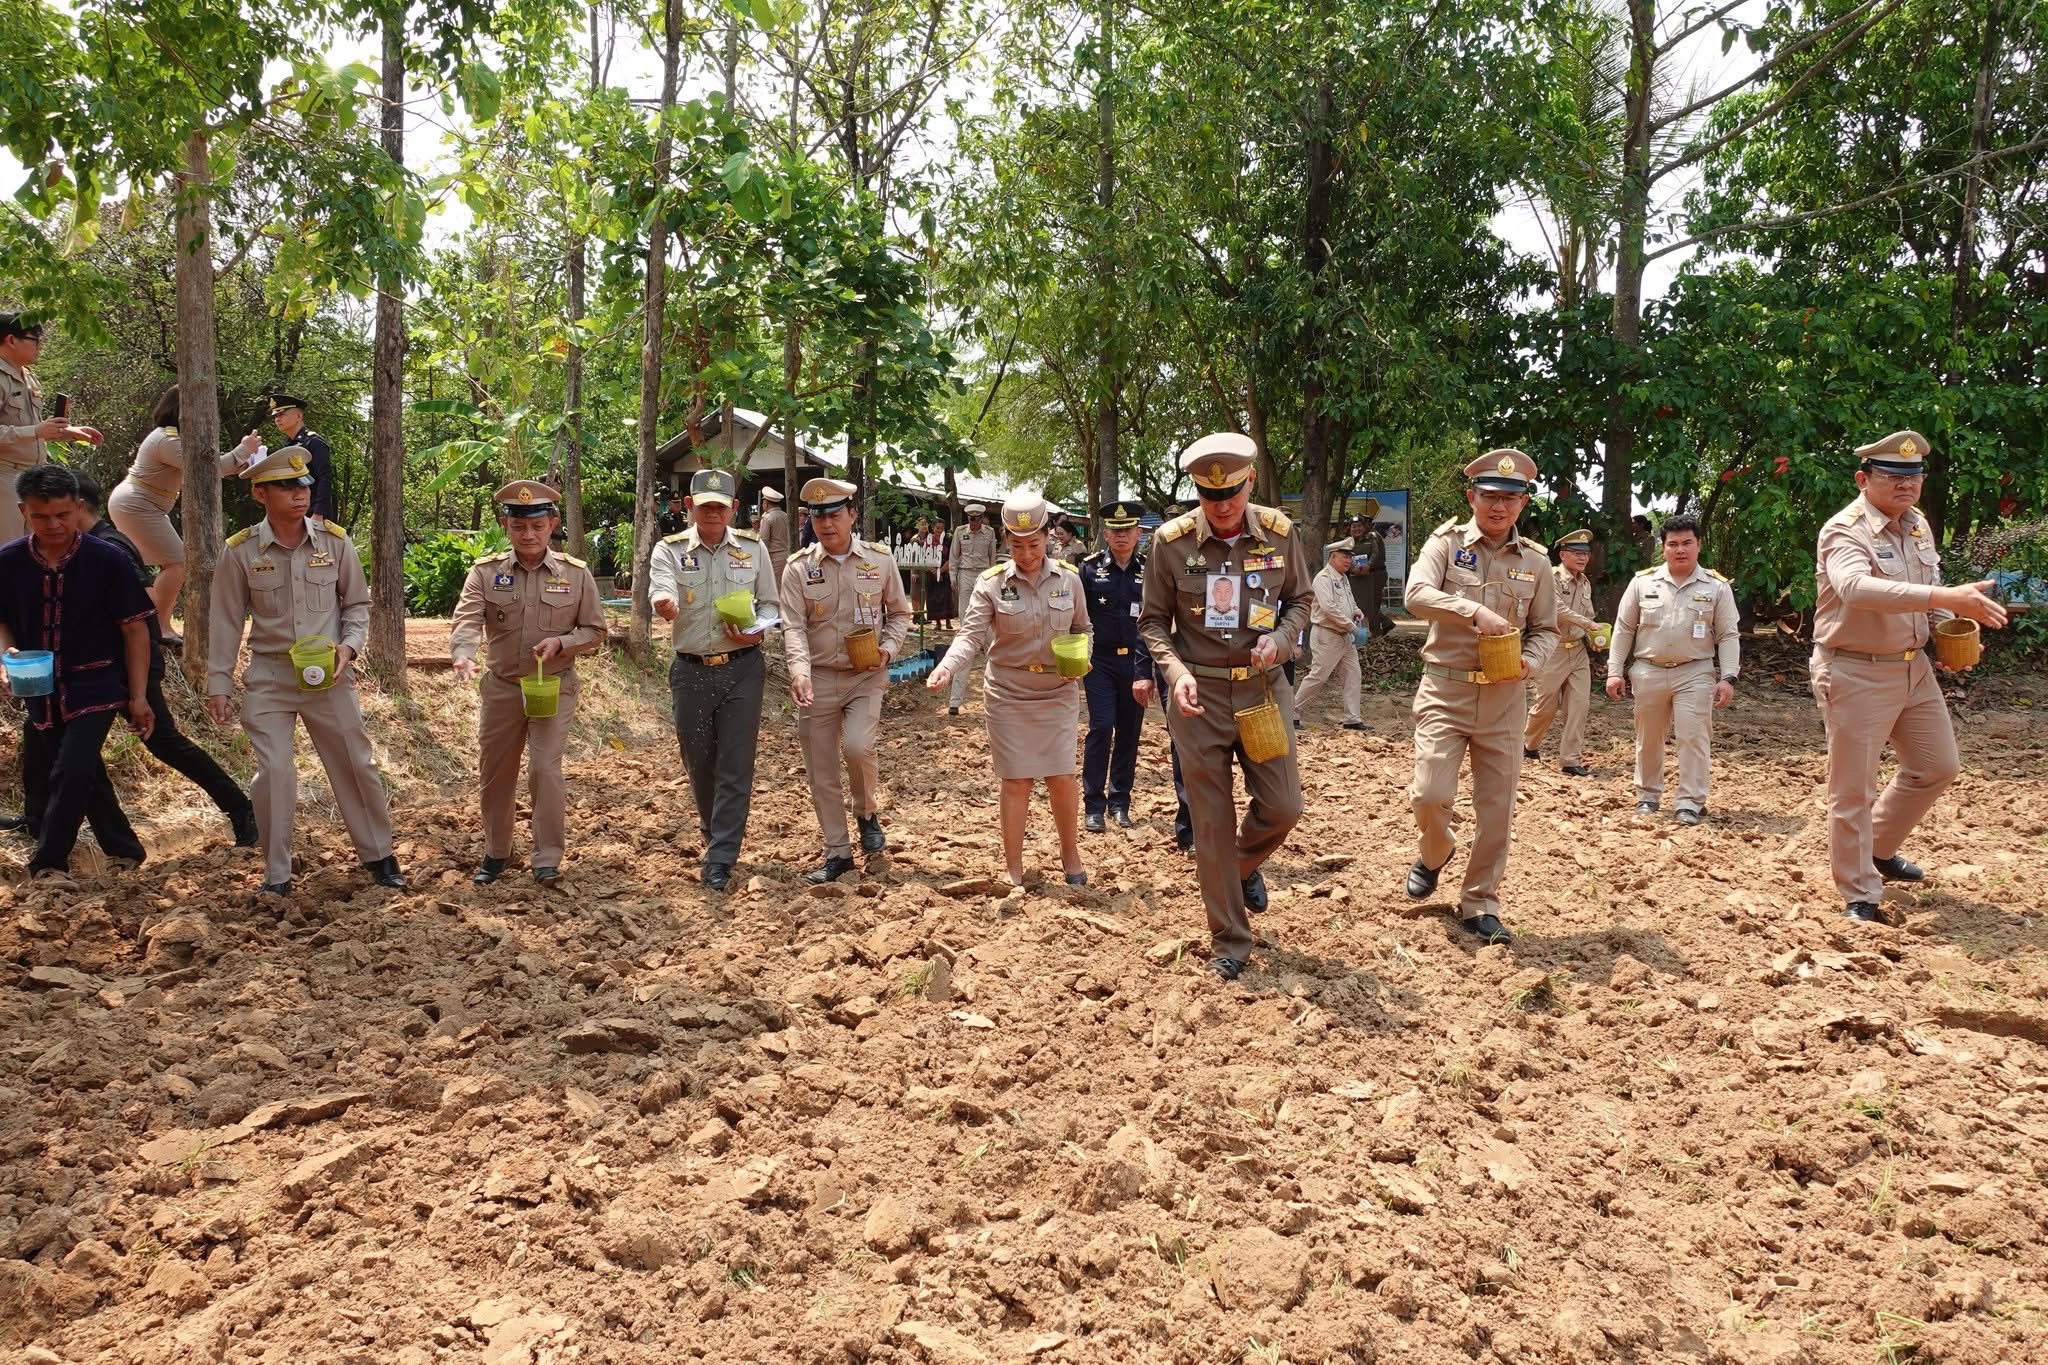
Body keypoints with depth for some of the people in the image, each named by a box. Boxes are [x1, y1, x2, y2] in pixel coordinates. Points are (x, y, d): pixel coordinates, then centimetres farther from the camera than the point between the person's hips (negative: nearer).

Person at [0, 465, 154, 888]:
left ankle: (48, 863, -2)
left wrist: (138, 697, -9)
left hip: (95, 688, -5)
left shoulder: (107, 560, -11)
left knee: (71, 773, -15)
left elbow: (134, 629, -7)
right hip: (40, 692, 5)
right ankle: (123, 850, 30)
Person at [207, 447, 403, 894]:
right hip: (268, 677, -1)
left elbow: (358, 603, 8)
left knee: (355, 765, 8)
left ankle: (378, 855, 24)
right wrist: (218, 685, 1)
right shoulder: (240, 551, -6)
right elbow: (226, 622, 1)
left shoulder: (335, 541, -3)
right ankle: (277, 874, 10)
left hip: (328, 676, 1)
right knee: (274, 771, -6)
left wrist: (349, 646, -9)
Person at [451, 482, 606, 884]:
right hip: (501, 687, 2)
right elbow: (466, 621, -17)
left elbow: (595, 631, 2)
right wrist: (463, 655, -39)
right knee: (494, 774, 12)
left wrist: (561, 643, -18)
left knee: (545, 769, -11)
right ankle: (496, 852, 32)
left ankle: (547, 857, 4)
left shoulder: (576, 574, -4)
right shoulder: (484, 572, -4)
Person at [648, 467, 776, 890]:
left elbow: (769, 603, 10)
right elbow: (661, 592, -20)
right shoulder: (669, 550, -1)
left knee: (735, 767, -4)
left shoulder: (753, 548, 3)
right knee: (698, 762, 13)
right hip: (690, 670, 1)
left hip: (742, 669, 0)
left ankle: (719, 860, 0)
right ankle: (716, 833, 38)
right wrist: (665, 604, -45)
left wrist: (757, 632, -12)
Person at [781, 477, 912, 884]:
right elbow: (793, 626, -11)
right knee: (821, 771, 5)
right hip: (818, 679, 1)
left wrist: (888, 648, -8)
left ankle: (868, 813, 7)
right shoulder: (798, 567, -3)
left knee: (857, 745, -24)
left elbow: (899, 612, 11)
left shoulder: (880, 559, 0)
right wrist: (799, 671, -28)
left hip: (866, 676, -1)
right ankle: (838, 852, 21)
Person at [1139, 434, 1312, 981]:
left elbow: (1299, 600, 11)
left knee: (1282, 806, 2)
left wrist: (1279, 639, -10)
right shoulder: (1171, 541, -7)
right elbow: (1153, 621, 1)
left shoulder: (1279, 532, -2)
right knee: (1211, 822, 3)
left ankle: (1245, 864, 39)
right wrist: (1176, 670, -16)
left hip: (1264, 688, 2)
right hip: (1199, 694, -2)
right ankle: (1229, 944, 16)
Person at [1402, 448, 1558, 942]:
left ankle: (1479, 904, 21)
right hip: (1445, 690, -3)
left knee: (1497, 808, 5)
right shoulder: (1447, 542, -1)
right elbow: (1416, 595, -18)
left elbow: (1546, 629, 13)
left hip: (1502, 697, 3)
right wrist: (1474, 611, -32)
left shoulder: (1535, 560, 8)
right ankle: (1435, 854, 23)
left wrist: (1530, 660, -9)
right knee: (1431, 793, -12)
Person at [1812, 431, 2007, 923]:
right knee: (1853, 789, 0)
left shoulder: (1918, 526, 8)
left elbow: (1927, 592, 20)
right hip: (1856, 674, -8)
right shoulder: (1844, 531, -19)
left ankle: (1879, 848, 37)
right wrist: (1948, 598, -47)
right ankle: (1861, 896, 13)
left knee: (1938, 766, 17)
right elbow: (1856, 588, -39)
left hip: (1913, 666, 8)